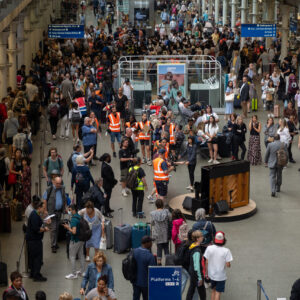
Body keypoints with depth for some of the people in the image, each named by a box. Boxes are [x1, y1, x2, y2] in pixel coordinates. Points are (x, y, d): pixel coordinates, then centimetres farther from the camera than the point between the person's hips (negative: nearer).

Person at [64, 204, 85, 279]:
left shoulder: (74, 219, -23)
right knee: (81, 255, 18)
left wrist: (68, 228, -14)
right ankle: (82, 271, 28)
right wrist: (69, 226, 12)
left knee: (72, 256, 2)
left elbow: (74, 232, -29)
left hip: (75, 241, -9)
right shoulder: (80, 217, 5)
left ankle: (74, 274, 6)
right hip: (81, 239, 9)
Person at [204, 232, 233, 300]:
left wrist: (207, 272, 8)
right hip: (221, 276, -3)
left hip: (211, 274, 3)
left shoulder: (209, 248, -11)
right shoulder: (226, 251, -19)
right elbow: (228, 265, -16)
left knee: (213, 290, 23)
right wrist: (229, 264, 7)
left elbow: (206, 262, -5)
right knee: (218, 292, 7)